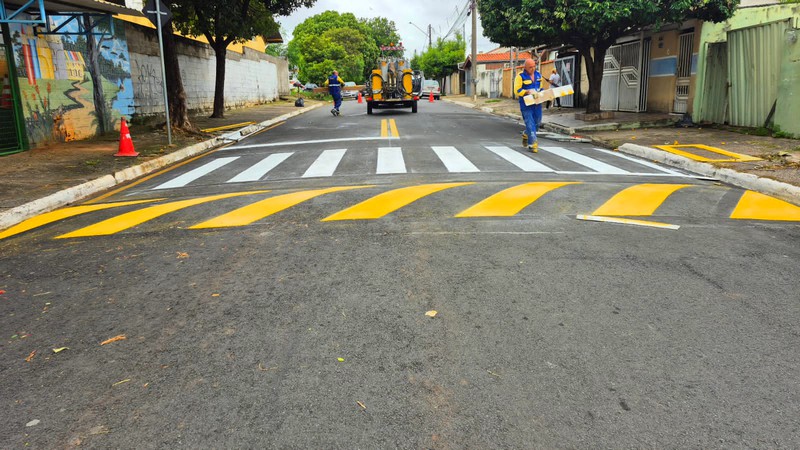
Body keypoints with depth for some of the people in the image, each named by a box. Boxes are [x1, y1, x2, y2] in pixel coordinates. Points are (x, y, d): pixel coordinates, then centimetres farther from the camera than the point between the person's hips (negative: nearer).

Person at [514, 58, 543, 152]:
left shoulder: (538, 75, 11)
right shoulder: (520, 76, -8)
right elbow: (517, 91, -12)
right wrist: (528, 92, -24)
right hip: (526, 103, -6)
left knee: (537, 122, 13)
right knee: (530, 123, -8)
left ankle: (526, 134, 39)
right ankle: (532, 144, -4)